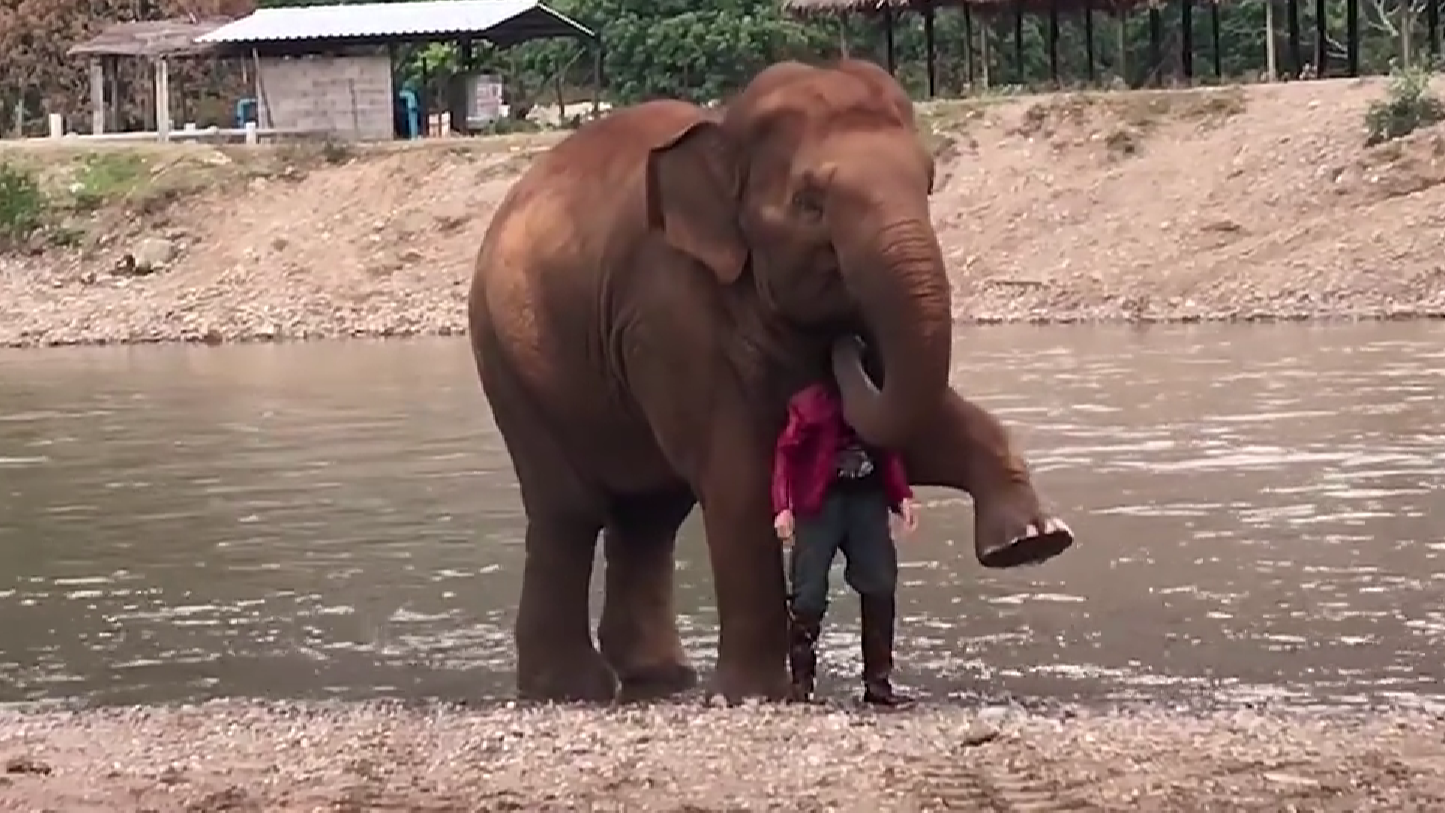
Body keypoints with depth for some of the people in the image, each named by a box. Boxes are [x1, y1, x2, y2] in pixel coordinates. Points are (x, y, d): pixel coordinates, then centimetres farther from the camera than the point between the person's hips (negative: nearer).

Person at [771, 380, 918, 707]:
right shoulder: (813, 398, -8)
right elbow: (786, 450, -8)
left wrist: (902, 496, 6)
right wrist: (783, 506, -17)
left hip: (867, 495, 5)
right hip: (820, 499, -4)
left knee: (881, 587, 0)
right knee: (809, 594, -5)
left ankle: (878, 683, 8)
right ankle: (801, 684, 4)